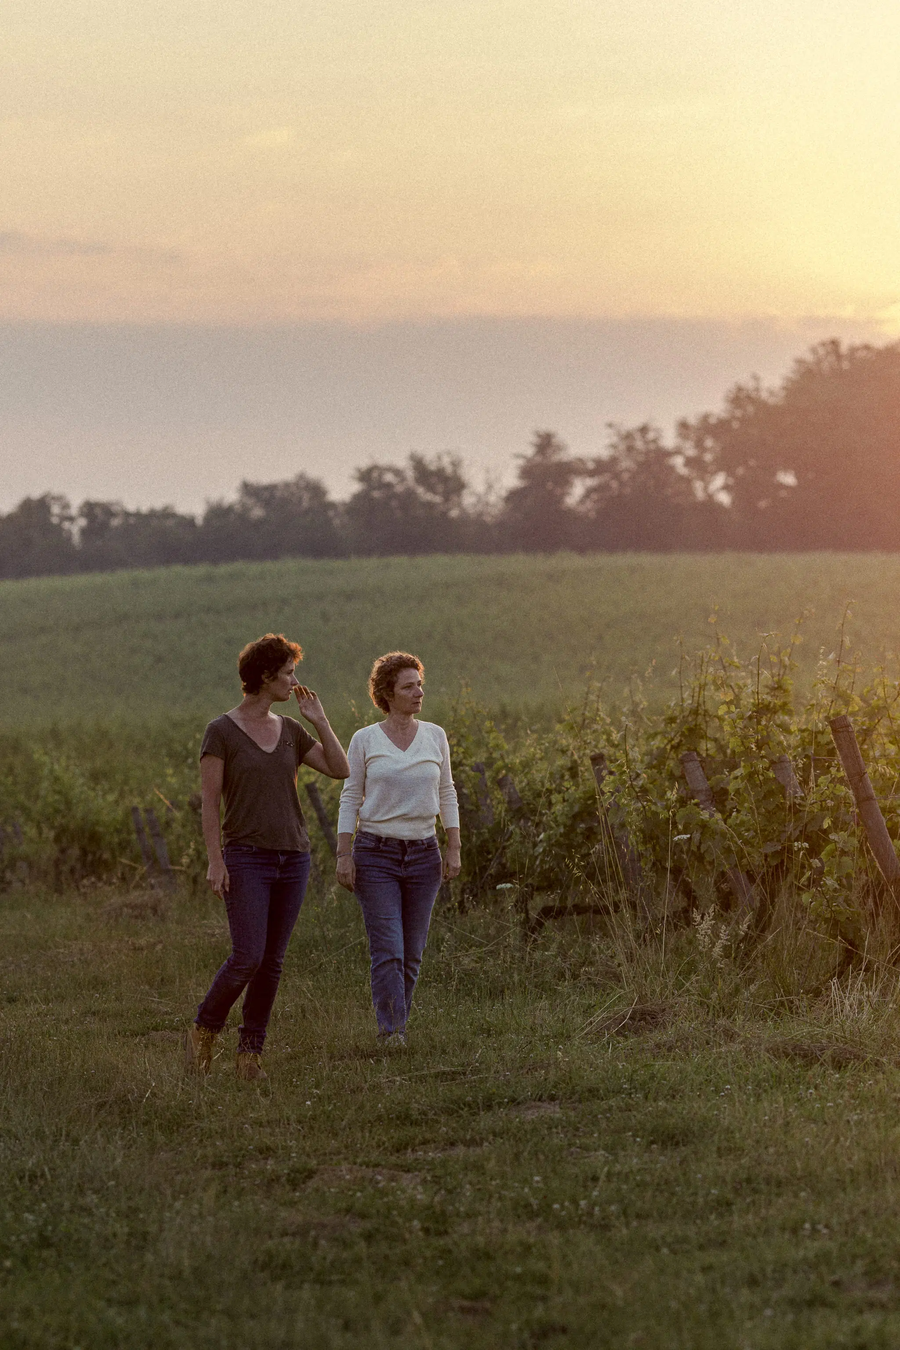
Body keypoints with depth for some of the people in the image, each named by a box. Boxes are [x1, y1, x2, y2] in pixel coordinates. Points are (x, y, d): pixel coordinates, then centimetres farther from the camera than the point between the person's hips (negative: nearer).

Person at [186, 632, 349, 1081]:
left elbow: (340, 770, 6)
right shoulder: (221, 732, -6)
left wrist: (319, 720, 0)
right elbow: (209, 801, -8)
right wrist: (215, 860, -14)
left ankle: (250, 1052, 11)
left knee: (273, 961, 4)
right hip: (247, 858, -5)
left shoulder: (290, 730, 10)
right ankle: (203, 1032, 8)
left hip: (293, 858, 5)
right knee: (248, 958, -14)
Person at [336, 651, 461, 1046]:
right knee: (387, 950, -12)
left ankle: (395, 1024, 17)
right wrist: (343, 855, -5)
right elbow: (350, 798, 2)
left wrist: (454, 848, 4)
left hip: (423, 854, 3)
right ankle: (392, 1031, -14)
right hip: (376, 853, -3)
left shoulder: (435, 736, 7)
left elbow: (447, 794, 12)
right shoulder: (365, 740, 0)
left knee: (412, 952, 4)